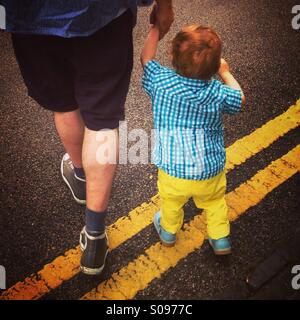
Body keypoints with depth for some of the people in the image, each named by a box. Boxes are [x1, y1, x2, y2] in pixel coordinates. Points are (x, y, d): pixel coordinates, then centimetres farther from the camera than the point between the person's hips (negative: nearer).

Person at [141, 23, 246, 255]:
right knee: (215, 202, 29)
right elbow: (240, 100, 5)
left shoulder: (160, 81, -20)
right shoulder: (218, 93, -18)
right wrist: (226, 73, 17)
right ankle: (220, 239, 46)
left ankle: (168, 231, 55)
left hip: (173, 171, 0)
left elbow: (147, 58, 1)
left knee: (171, 202, 29)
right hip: (210, 171, 0)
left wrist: (156, 29, 12)